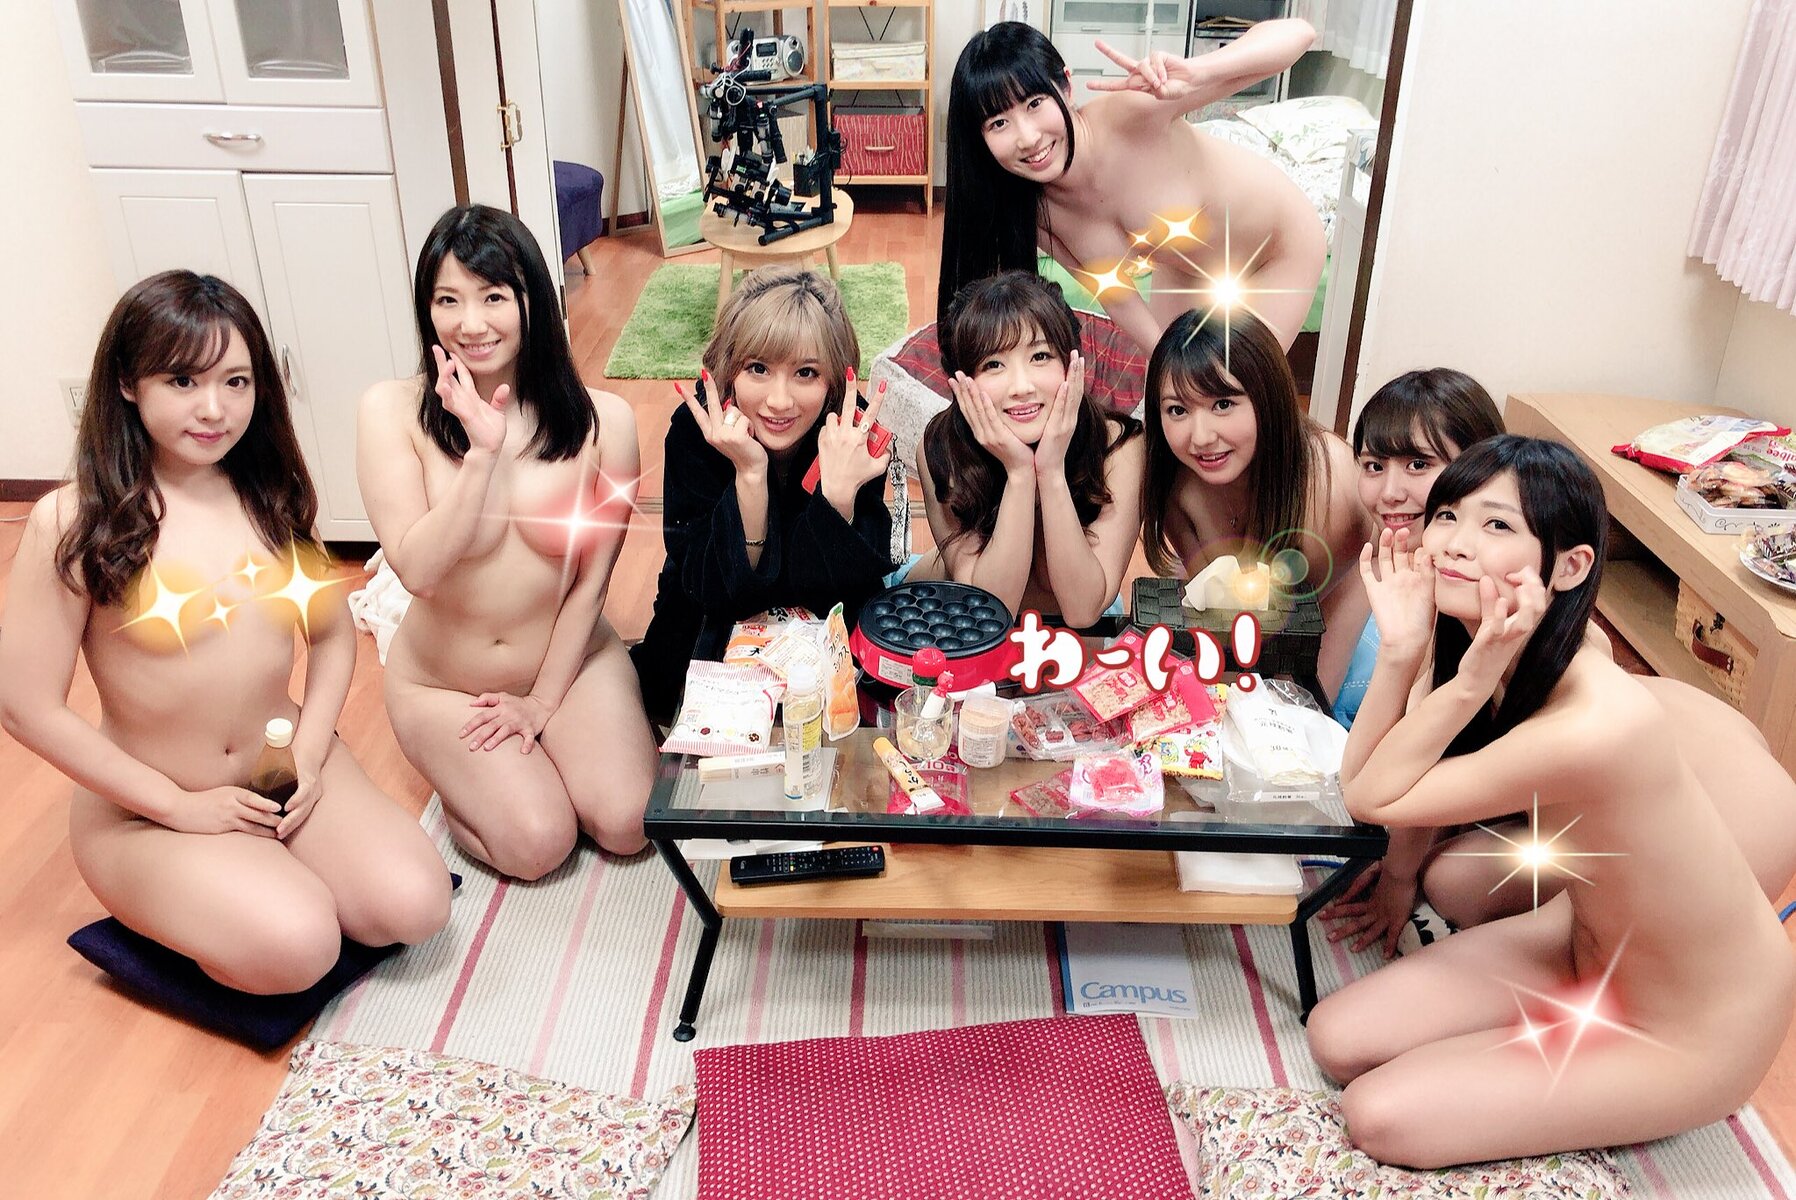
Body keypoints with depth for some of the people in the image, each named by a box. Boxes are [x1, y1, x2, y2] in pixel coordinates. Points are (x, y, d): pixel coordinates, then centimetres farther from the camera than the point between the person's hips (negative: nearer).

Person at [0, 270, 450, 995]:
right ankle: (193, 903, 7)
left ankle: (268, 864, 12)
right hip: (147, 811, -4)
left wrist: (309, 756, -7)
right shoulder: (72, 524, -14)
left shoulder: (274, 496, 1)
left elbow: (332, 634, 9)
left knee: (413, 907, -17)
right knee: (298, 946, -26)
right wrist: (181, 807, -13)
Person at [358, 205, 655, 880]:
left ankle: (538, 741, 14)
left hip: (571, 661, 1)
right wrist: (483, 451, -31)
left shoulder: (602, 419, -12)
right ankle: (459, 774, 15)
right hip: (442, 684, -1)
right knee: (539, 843, -17)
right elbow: (418, 570, -22)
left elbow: (591, 580, -6)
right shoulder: (393, 412, -14)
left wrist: (542, 702, -6)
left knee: (625, 824, -16)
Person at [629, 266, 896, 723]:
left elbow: (843, 594, -24)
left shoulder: (857, 434, -23)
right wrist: (749, 475, -38)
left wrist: (839, 491, -39)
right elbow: (717, 589, -26)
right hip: (713, 631, 0)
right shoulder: (695, 431, -23)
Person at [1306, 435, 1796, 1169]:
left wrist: (1474, 679, -35)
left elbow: (1372, 798, -25)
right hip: (1587, 942, 7)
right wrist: (1402, 648, -23)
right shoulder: (1516, 662, -13)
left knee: (1378, 1116, -9)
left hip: (1685, 1033, -7)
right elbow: (1364, 780, -10)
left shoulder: (1594, 728, -38)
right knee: (1336, 1040, -1)